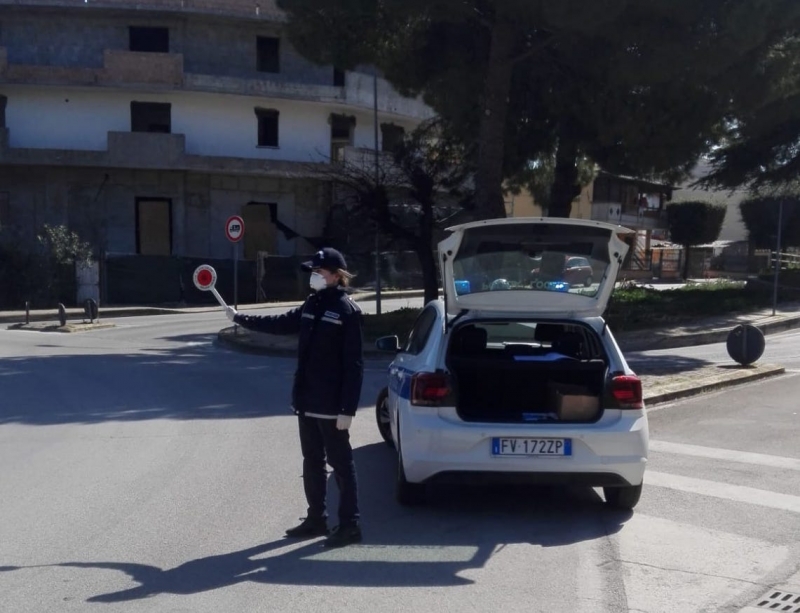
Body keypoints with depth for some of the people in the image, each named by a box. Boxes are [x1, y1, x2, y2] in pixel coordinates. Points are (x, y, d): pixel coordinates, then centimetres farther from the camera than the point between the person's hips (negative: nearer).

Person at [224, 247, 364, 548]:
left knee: (340, 462, 1)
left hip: (331, 405, -8)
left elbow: (353, 365, -16)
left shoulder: (347, 311, -14)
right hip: (307, 400, 8)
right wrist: (239, 318, 25)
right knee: (312, 462, 15)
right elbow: (281, 323, 24)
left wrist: (347, 409, -20)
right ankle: (316, 518, 27)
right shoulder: (312, 304, 10)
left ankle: (350, 524, 9)